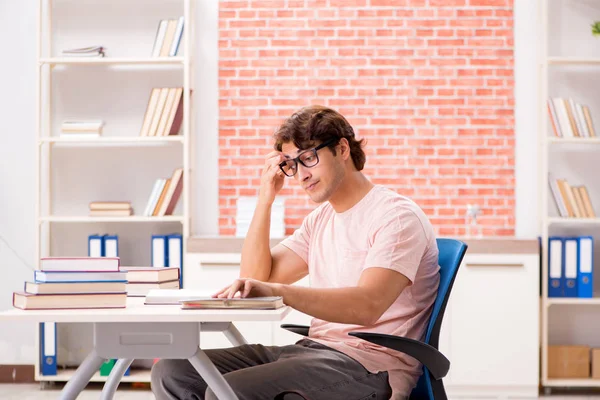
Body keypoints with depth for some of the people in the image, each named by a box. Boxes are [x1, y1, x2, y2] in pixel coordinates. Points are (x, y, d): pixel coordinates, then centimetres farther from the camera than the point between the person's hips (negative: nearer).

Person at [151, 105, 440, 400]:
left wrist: (278, 291, -36)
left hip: (369, 365, -9)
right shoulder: (320, 219, 19)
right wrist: (265, 199, 8)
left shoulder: (397, 216, -9)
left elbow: (367, 305, -25)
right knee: (171, 373, -5)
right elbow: (255, 279, 16)